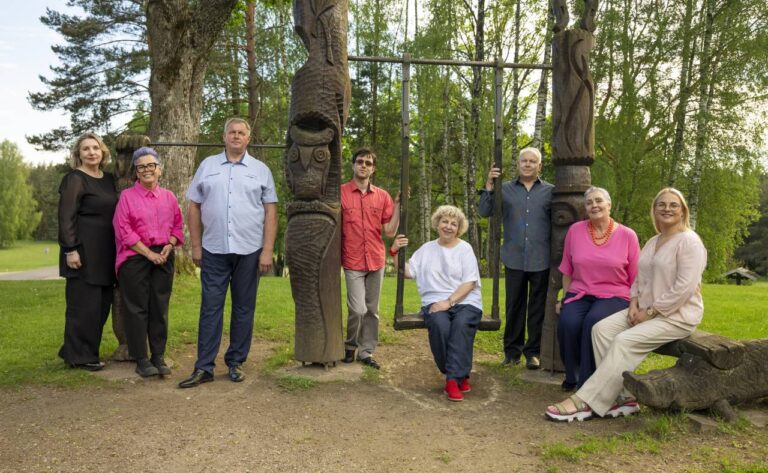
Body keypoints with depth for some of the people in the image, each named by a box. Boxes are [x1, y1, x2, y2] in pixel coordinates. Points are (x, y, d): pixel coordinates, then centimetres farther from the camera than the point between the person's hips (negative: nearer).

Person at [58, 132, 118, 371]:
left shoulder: (109, 179, 15)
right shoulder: (74, 180, -7)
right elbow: (66, 217, -13)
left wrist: (117, 249, 16)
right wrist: (70, 250, -19)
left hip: (105, 253, 8)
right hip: (84, 251, -7)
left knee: (102, 302, 10)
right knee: (84, 303, -3)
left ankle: (89, 350, 22)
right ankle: (78, 356, 8)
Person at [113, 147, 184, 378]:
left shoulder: (169, 197, 11)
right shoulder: (127, 196, 0)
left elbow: (178, 226, 13)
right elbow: (124, 230, -7)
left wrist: (169, 246, -5)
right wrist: (148, 253, -11)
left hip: (164, 257, 3)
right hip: (135, 258, -3)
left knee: (160, 307, 5)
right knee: (137, 308, 0)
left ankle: (159, 357, 14)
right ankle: (141, 359, 8)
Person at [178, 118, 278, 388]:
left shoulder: (261, 170, 7)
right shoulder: (207, 166, 9)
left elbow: (271, 212, 3)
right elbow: (194, 207, 8)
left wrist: (267, 251, -5)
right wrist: (196, 246, 2)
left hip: (249, 251, 0)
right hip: (213, 250, 0)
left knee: (244, 308, 7)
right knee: (210, 307, 2)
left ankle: (236, 363, 19)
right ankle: (204, 367, 9)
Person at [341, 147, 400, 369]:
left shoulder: (382, 196, 6)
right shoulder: (340, 192, -2)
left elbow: (389, 231, 3)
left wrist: (398, 204, -3)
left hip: (376, 261, 4)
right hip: (353, 262, -3)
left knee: (372, 310, 9)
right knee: (358, 309, -9)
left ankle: (366, 351, 22)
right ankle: (350, 345, 16)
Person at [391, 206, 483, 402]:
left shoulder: (464, 248, 8)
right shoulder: (427, 249, 17)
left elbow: (470, 283, -2)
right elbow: (407, 272, 10)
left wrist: (449, 301, -15)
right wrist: (395, 252, -6)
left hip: (465, 302, -1)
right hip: (435, 303, 1)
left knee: (461, 325, -35)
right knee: (439, 325, -32)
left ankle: (454, 378, -26)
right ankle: (460, 375, -15)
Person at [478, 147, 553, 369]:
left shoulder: (550, 191, 7)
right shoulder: (505, 189, 9)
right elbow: (485, 212, -1)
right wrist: (489, 185, -10)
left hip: (541, 260, 0)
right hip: (514, 259, 1)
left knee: (537, 308, 6)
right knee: (514, 306, 9)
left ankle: (534, 352, 16)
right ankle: (512, 351, 18)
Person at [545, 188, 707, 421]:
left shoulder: (689, 241, -11)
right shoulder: (652, 242, 16)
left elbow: (684, 288, -20)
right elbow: (639, 279, 17)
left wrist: (651, 312, -19)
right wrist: (634, 304, -2)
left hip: (676, 315, -8)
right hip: (647, 310, 8)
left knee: (624, 341, -27)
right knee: (602, 329, -13)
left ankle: (585, 402, -23)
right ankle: (623, 396, -13)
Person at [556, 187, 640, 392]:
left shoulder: (627, 235, 1)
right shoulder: (575, 230, 5)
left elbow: (635, 278, 5)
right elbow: (567, 270, 12)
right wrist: (565, 299, 9)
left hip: (614, 296, -2)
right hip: (579, 294, 2)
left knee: (593, 322, -33)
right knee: (567, 323, -29)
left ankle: (587, 382, -15)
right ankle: (572, 377, -3)